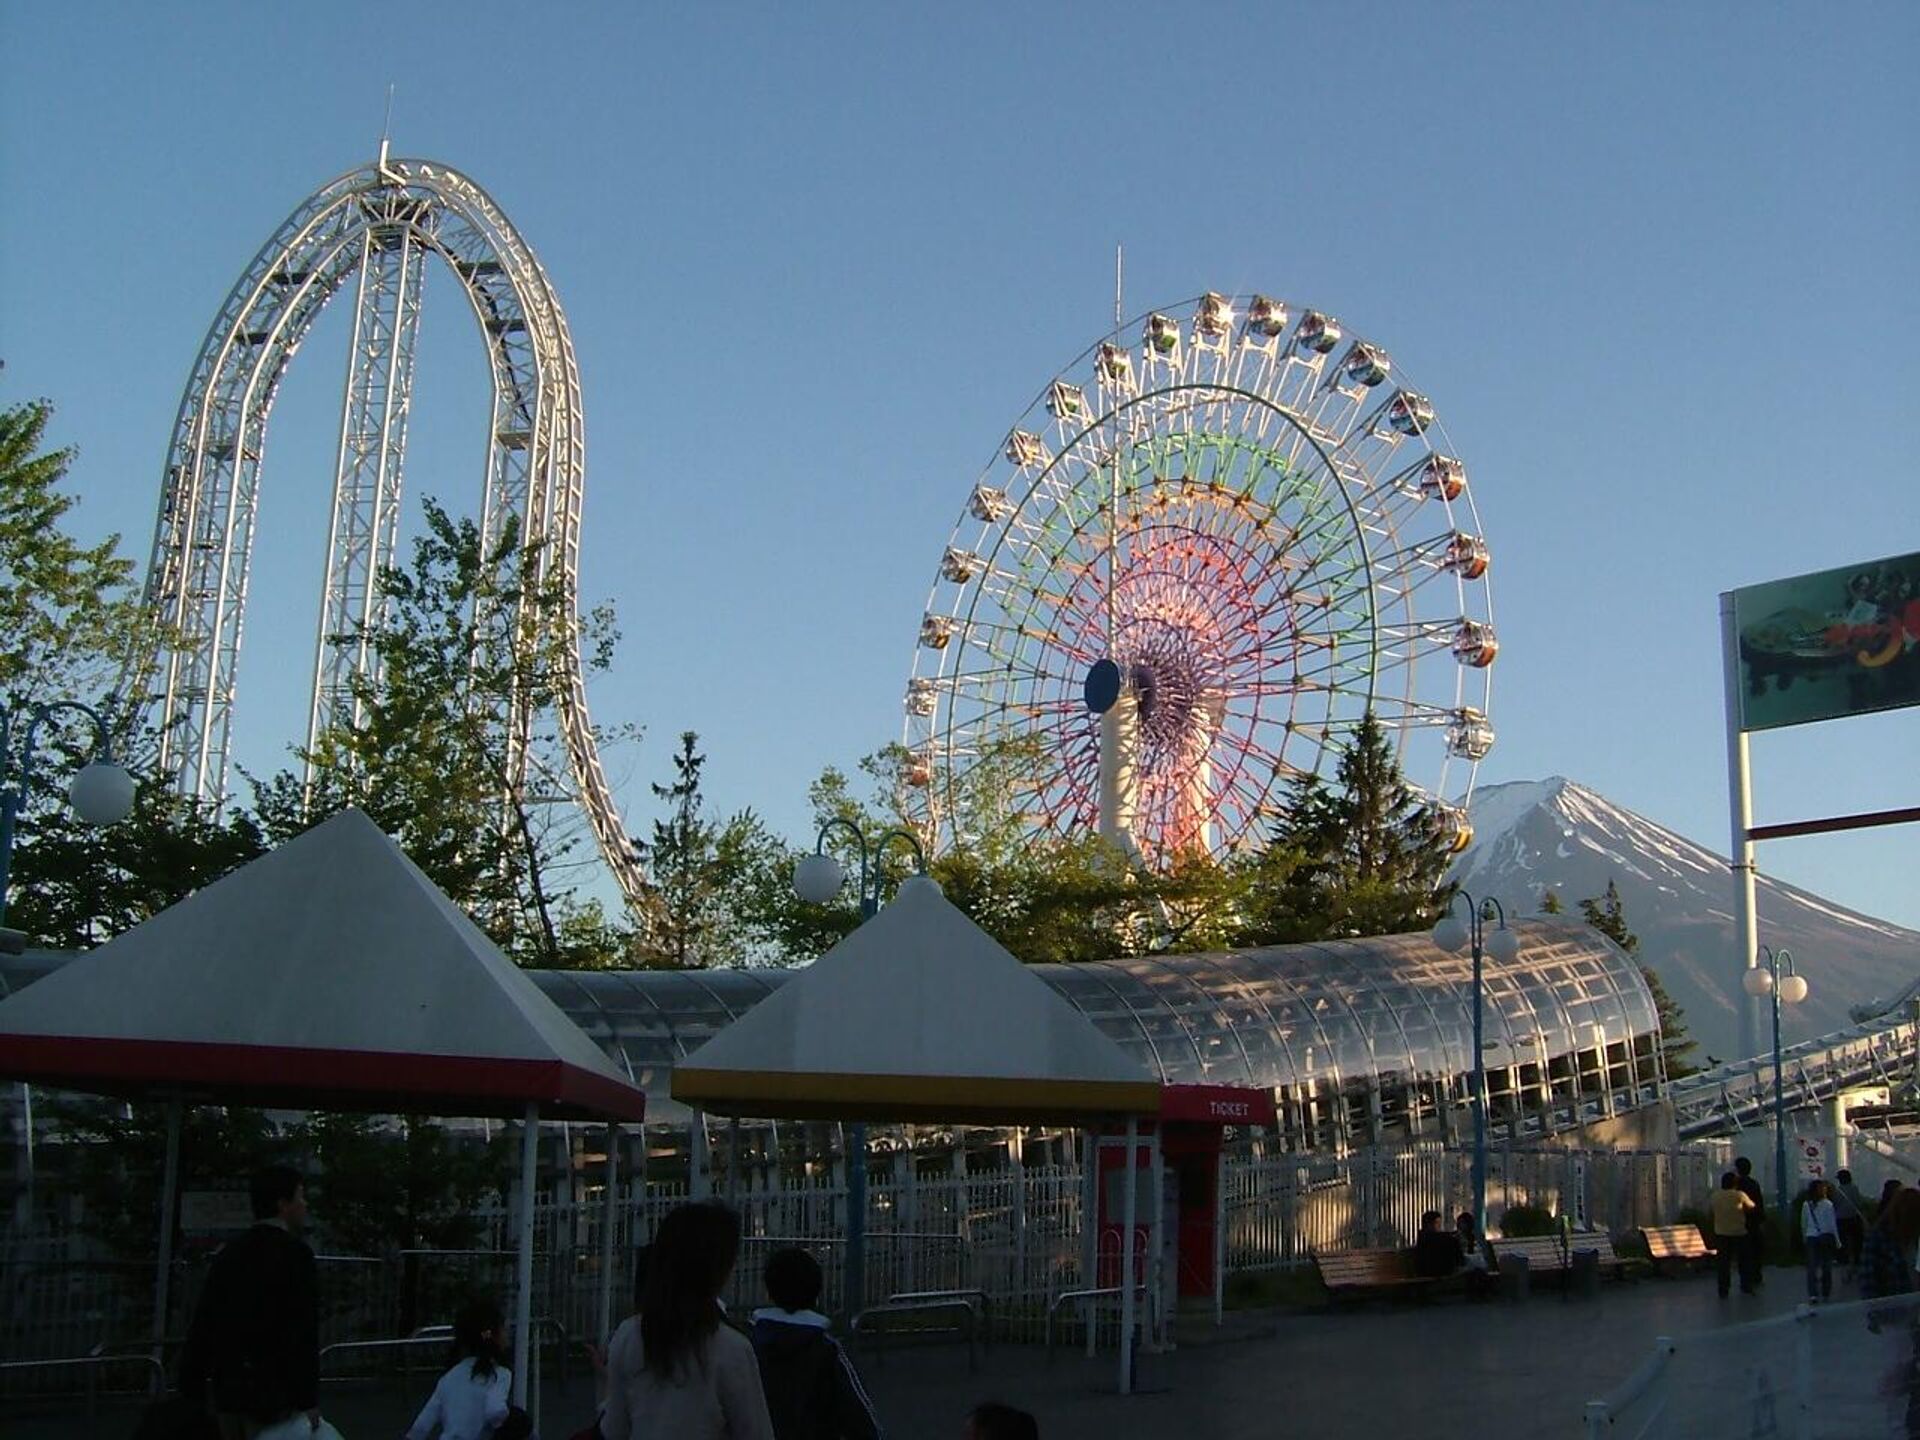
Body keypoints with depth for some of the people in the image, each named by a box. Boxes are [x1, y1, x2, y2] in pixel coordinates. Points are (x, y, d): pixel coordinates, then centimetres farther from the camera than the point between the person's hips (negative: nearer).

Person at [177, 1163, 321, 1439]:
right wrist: (308, 1401, -14)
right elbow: (303, 1331, -15)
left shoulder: (229, 1252, 11)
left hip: (225, 1388, 7)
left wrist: (191, 1390, 15)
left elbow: (202, 1324, 11)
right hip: (271, 1394, -7)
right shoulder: (295, 1253, -9)